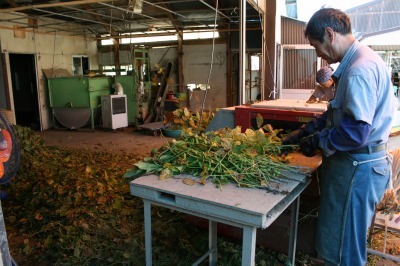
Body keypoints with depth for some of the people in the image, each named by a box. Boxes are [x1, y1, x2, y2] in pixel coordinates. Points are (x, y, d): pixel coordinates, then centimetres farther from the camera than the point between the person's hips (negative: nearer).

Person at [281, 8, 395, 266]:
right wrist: (304, 131, 13)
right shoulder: (358, 61, 12)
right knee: (343, 242, 24)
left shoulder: (360, 69, -23)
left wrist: (317, 141, -12)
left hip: (357, 169, -10)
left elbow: (356, 132, -28)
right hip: (355, 163, 10)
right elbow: (338, 113, 19)